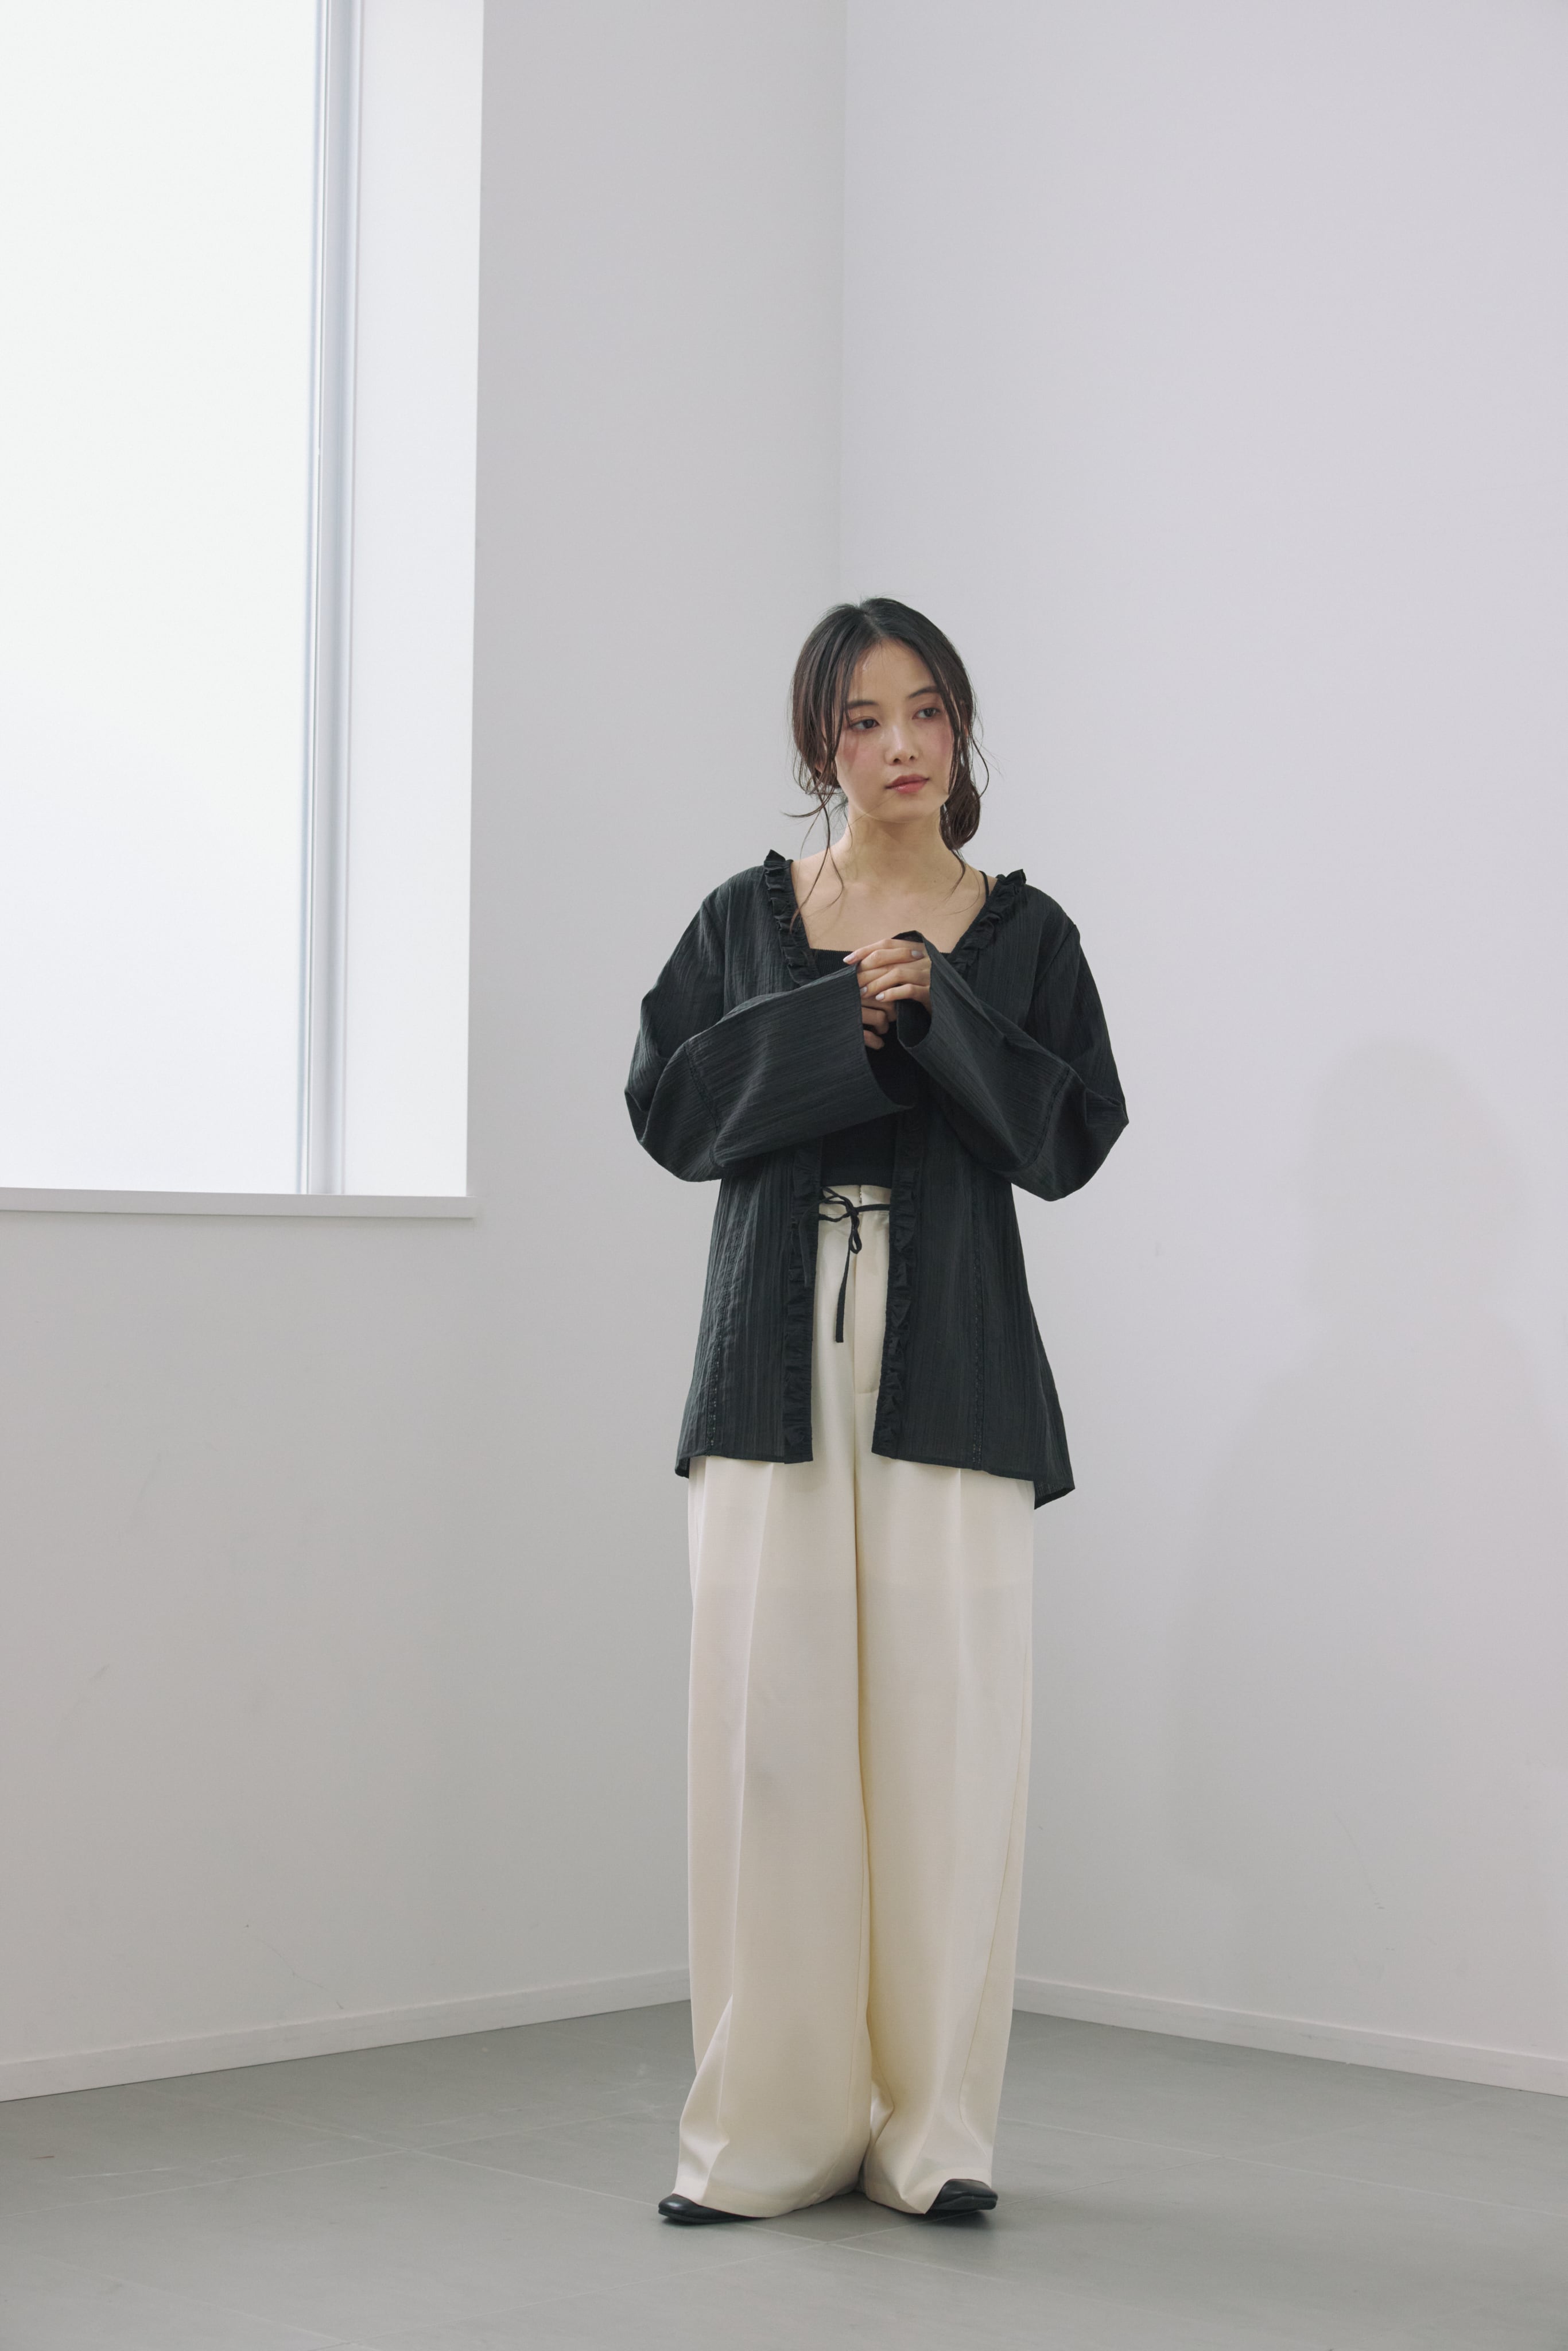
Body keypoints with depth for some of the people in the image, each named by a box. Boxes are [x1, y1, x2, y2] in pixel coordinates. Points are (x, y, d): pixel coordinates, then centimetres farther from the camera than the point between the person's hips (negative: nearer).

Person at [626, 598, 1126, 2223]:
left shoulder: (1020, 932, 10)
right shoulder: (746, 920, 11)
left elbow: (1072, 1137, 1)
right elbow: (669, 1109, 1)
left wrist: (933, 1011, -10)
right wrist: (839, 1016, -8)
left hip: (951, 1362, 0)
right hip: (777, 1356, 1)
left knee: (947, 1723, -4)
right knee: (768, 1720, -3)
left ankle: (934, 2125, 5)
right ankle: (772, 2127, 5)